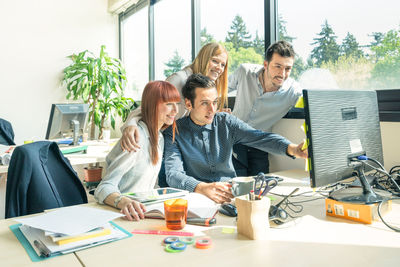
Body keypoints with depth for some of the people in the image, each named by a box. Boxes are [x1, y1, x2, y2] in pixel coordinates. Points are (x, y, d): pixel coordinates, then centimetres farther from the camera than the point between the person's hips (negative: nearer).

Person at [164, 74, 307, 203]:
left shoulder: (226, 122, 3)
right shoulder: (174, 132, -7)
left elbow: (259, 137, -9)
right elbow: (173, 175, -18)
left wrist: (292, 148, -28)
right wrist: (203, 188, -38)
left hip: (231, 192, 4)